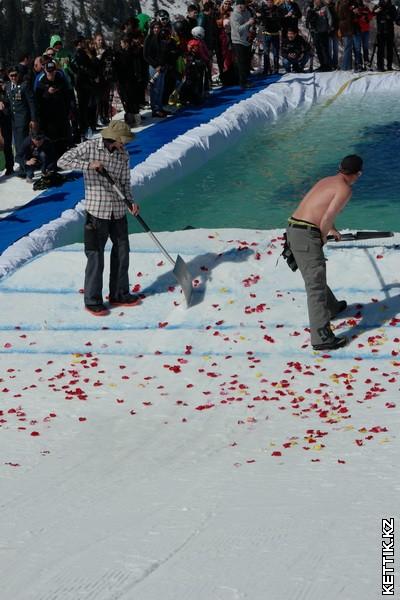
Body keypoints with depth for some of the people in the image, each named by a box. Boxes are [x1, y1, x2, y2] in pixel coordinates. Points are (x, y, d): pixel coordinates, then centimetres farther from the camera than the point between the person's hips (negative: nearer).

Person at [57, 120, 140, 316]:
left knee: (122, 252, 13)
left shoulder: (123, 155, 4)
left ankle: (119, 294, 28)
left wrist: (130, 202, -8)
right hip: (96, 210, -5)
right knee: (96, 256, -1)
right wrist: (88, 165, -23)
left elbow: (125, 183, 8)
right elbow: (63, 161, -13)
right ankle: (92, 301, 9)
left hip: (118, 211, 5)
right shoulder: (89, 147, -10)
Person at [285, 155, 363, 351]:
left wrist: (332, 230, 55)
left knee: (315, 276, 28)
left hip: (292, 230, 9)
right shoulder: (345, 189, -8)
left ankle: (331, 308, 50)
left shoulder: (326, 181, 20)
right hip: (307, 234, -9)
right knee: (316, 285, -9)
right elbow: (327, 218, -17)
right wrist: (323, 238, 2)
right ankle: (322, 338, -11)